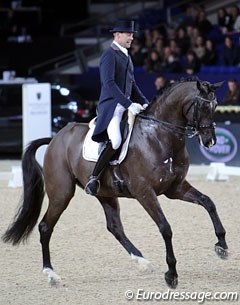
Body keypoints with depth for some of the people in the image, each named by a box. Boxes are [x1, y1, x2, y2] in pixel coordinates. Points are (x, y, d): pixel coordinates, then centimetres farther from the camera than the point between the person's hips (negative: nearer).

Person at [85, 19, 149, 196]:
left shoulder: (126, 56, 21)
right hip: (111, 106, -10)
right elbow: (109, 83, -20)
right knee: (115, 141, -30)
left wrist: (144, 103, 13)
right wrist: (129, 104, -24)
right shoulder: (109, 55, -9)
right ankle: (93, 180, -23)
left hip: (127, 106, 10)